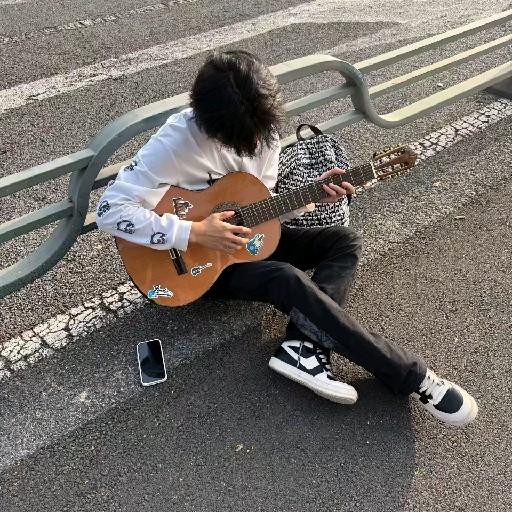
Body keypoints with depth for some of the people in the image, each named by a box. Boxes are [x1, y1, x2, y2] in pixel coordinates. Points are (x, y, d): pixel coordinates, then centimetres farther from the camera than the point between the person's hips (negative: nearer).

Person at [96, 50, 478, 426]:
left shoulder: (263, 130, -6)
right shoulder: (176, 142, -25)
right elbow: (110, 210, -28)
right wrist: (194, 233, -32)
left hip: (245, 237, 7)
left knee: (345, 241, -5)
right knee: (290, 281, -31)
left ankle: (304, 345, -25)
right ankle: (414, 377, -22)